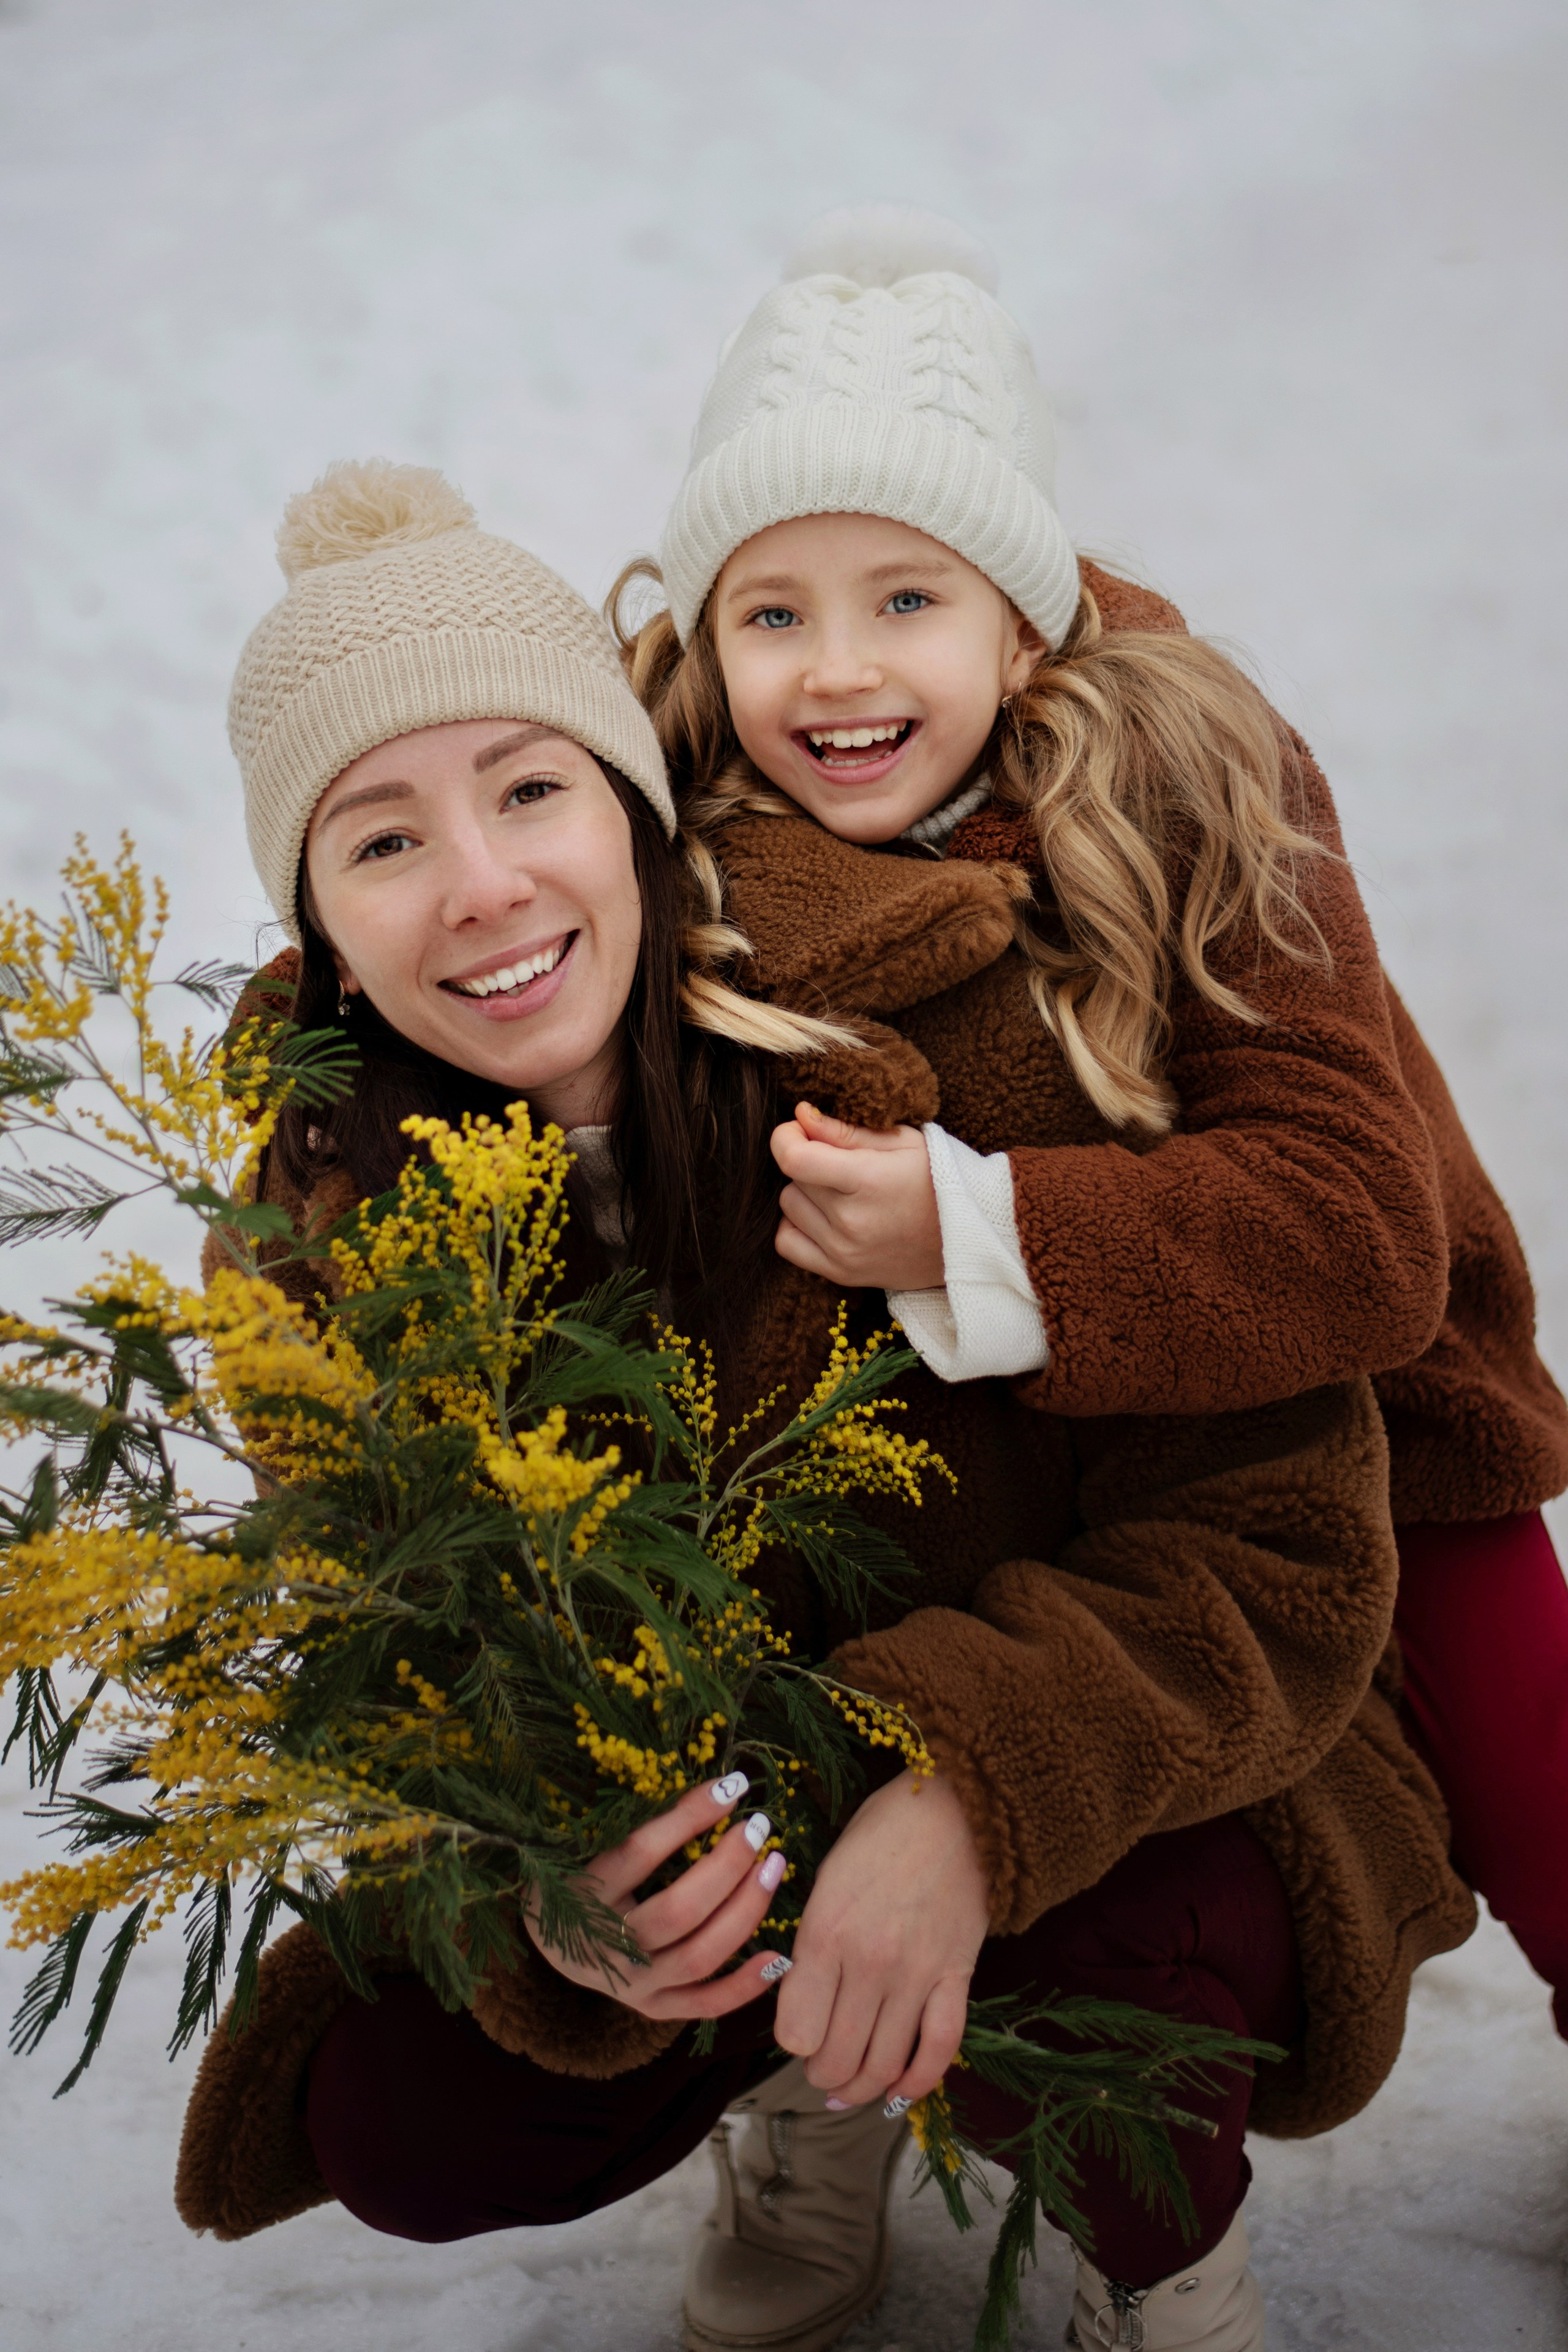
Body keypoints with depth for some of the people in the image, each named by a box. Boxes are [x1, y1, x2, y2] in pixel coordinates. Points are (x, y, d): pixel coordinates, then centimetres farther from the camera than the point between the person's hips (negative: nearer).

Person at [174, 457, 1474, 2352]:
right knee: (402, 2129, -17)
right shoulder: (331, 1246, -13)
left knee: (1110, 1974, -34)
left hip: (1081, 1795, -3)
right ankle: (803, 2081, 16)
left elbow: (1283, 1535, -23)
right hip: (708, 1840, 3)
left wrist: (975, 1782, -39)